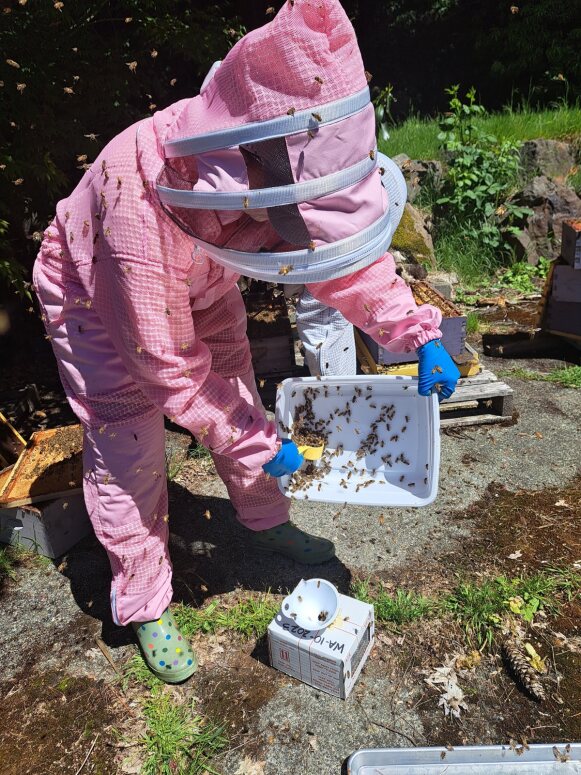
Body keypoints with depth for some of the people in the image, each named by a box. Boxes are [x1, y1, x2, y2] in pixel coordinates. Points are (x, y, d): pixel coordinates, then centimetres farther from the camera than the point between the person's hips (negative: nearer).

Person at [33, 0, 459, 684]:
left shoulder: (289, 171, -26)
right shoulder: (141, 199, -43)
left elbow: (344, 251, -12)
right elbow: (168, 364, -34)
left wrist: (418, 334, -25)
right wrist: (259, 445, -27)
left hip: (196, 284, 6)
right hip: (97, 293, -5)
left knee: (239, 394, 9)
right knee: (128, 450, -8)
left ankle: (266, 523, 33)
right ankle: (143, 607, 14)